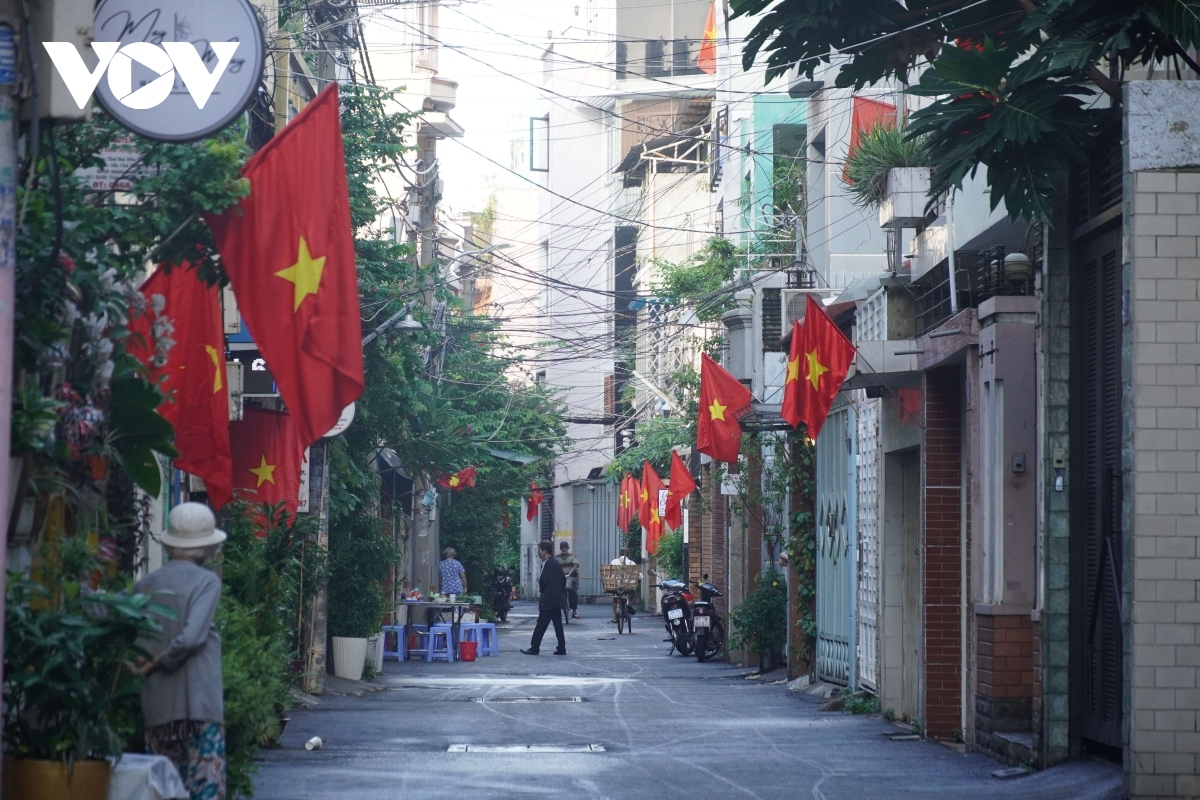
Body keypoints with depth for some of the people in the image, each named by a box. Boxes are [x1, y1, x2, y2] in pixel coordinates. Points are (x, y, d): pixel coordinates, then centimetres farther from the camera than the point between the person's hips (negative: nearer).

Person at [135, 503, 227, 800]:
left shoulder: (146, 585, 9)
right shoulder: (206, 581, -5)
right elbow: (191, 637, -16)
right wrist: (158, 663, -5)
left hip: (156, 708, 5)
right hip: (199, 705, -5)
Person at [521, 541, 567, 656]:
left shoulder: (547, 564, -14)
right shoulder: (555, 563, 13)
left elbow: (543, 581, -20)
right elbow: (563, 579, 17)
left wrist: (541, 590, 0)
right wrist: (562, 592, 19)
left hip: (548, 600, -9)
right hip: (557, 599, 9)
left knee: (541, 624, -5)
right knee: (558, 625, 8)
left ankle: (534, 648, -3)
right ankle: (561, 649, 7)